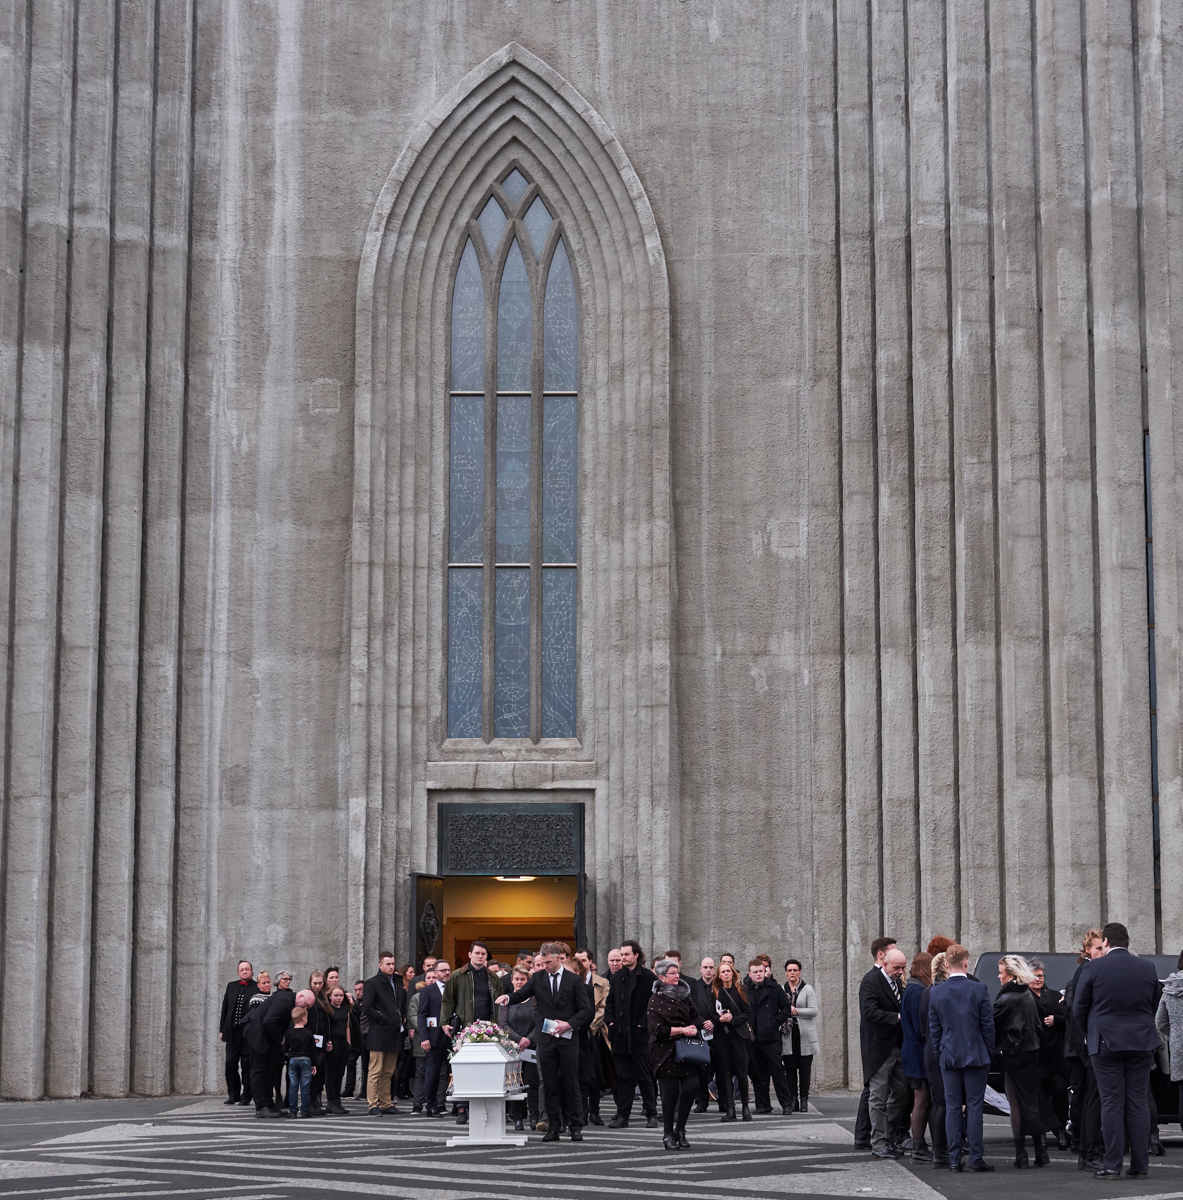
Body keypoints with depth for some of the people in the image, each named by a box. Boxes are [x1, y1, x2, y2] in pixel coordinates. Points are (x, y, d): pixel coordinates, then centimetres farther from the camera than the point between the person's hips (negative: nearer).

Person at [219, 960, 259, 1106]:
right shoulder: (231, 986, 13)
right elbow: (225, 1008, 15)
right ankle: (233, 1095, 14)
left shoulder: (258, 988, -2)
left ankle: (246, 1096, 7)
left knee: (247, 1065, 0)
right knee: (230, 1063, 4)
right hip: (232, 1032, 4)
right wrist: (222, 1029, 11)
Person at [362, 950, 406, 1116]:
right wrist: (383, 1019, -12)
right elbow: (366, 1007, -11)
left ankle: (386, 1104, 15)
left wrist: (401, 1019, 11)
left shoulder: (398, 983, 18)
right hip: (378, 1035, -7)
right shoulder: (372, 983, -3)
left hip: (394, 1034, 7)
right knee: (375, 1071, -7)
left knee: (388, 1072, 10)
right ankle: (373, 1105, -6)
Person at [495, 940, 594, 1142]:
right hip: (545, 1040, 2)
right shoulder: (538, 978, 7)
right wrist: (508, 997, -23)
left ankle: (576, 1126, 7)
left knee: (571, 1085, 1)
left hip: (567, 1039, -2)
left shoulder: (573, 980, 1)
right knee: (550, 1086, 3)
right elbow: (521, 994, -1)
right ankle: (554, 1127, 8)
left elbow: (587, 1010, 0)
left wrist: (569, 1024, -13)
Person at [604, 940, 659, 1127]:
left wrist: (643, 1023, -11)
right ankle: (622, 1115, 11)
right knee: (622, 1076, 7)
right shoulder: (617, 977, 11)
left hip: (640, 1034, -4)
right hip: (620, 1033, 5)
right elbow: (610, 1001, 17)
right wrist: (610, 1021, 4)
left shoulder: (648, 977, -5)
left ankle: (651, 1115, 9)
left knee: (644, 1077, 1)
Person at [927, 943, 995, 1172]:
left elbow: (934, 1029, 4)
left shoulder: (936, 993, -1)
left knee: (952, 1108, 5)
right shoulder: (979, 989, -8)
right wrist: (989, 1051, 7)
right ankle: (976, 1158, 0)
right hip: (976, 1056, -2)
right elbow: (988, 1024, -4)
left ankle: (954, 1159, 4)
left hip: (949, 1057, 2)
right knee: (974, 1106, 1)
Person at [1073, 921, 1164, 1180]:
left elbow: (1079, 1007, 0)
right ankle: (1140, 1165, 6)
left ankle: (1112, 1165, -2)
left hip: (1106, 1044, -3)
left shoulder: (1095, 969, -6)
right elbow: (1155, 1005, 11)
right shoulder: (1147, 968, 3)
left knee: (1112, 1103, 0)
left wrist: (1090, 1036, 16)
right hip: (1142, 1042, 3)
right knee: (1138, 1103, 6)